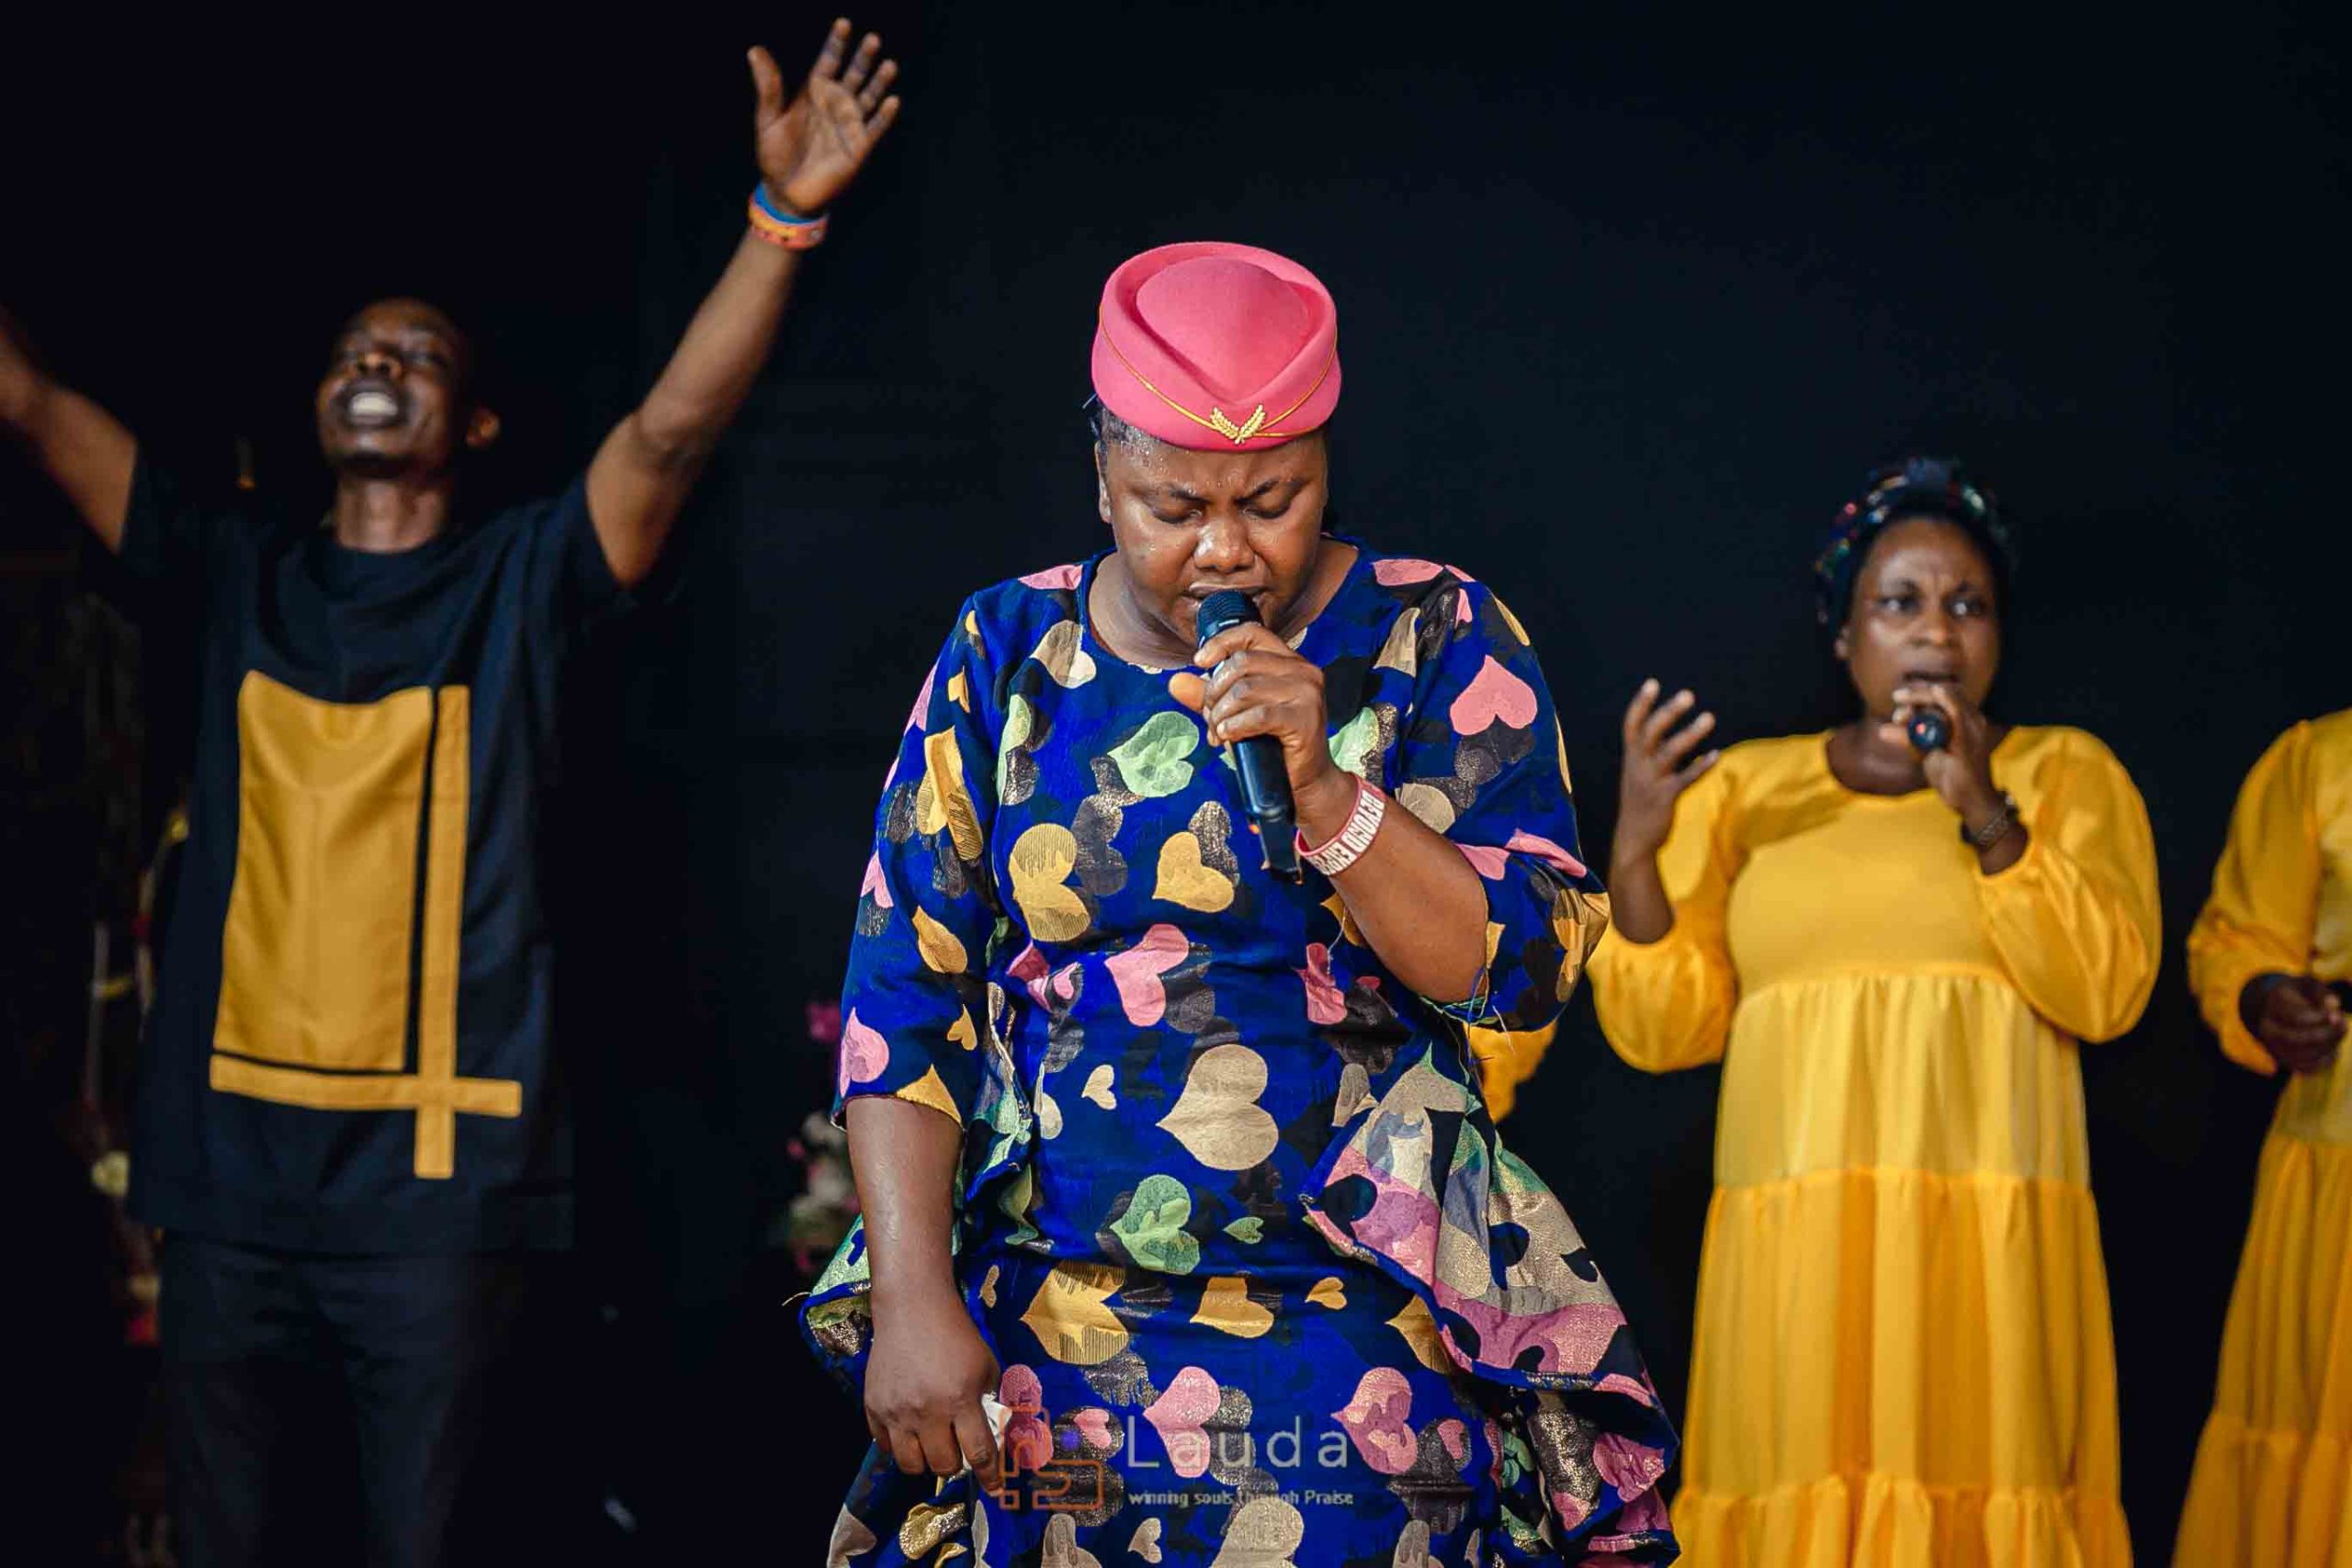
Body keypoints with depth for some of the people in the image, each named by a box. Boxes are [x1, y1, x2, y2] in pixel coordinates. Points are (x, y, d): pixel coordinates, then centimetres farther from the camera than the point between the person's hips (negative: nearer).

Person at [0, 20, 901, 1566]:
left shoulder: (521, 585, 3)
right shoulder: (240, 579, 11)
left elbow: (672, 432, -13)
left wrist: (780, 222, -25)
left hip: (439, 1169, -3)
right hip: (230, 1159, 3)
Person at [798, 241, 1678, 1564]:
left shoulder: (1437, 642, 0)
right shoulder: (1008, 654, 5)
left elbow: (1527, 968, -8)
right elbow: (905, 992, 3)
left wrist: (1324, 788, -21)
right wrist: (912, 1301, -6)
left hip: (1358, 1345, -2)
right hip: (1043, 1345, 2)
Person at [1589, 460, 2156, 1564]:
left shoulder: (2066, 773, 9)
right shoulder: (1744, 789, 12)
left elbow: (2105, 990, -5)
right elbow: (1664, 1028, 5)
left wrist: (1985, 814, -14)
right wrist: (1634, 850, -9)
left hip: (1990, 1234, -1)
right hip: (1794, 1234, 1)